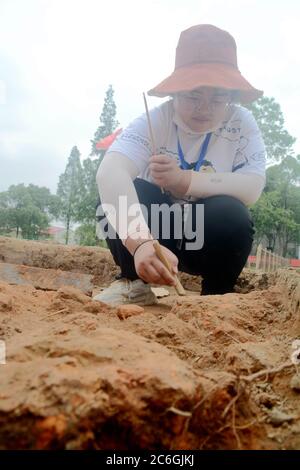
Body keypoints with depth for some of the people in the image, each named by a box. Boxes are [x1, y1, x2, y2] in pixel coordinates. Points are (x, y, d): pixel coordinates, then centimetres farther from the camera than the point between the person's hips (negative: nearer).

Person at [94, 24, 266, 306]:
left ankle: (217, 296, -5)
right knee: (117, 194, -28)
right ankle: (133, 281, -6)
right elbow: (109, 173, -37)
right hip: (153, 230, 0)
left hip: (208, 239, 1)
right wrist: (142, 243, -53)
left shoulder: (242, 123, -12)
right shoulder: (154, 121, -19)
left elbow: (253, 187, -24)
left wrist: (183, 180, -34)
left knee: (232, 213, -32)